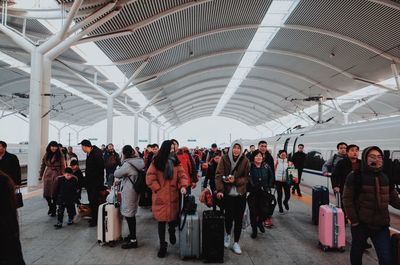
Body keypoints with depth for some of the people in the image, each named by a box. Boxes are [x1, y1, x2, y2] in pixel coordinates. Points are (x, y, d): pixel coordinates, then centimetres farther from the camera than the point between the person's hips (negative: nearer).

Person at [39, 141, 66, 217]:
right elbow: (43, 165, 13)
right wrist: (41, 175, 12)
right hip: (47, 174, 4)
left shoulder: (60, 155, -6)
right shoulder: (46, 155, 5)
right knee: (46, 193, 4)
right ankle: (50, 206, 31)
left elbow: (63, 166, -7)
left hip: (56, 175, -4)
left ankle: (54, 210, 18)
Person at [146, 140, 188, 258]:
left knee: (173, 218, 10)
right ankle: (162, 246, 20)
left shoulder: (175, 162, 6)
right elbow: (150, 177, -6)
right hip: (160, 196, -2)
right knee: (161, 221, 4)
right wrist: (158, 189, -9)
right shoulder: (156, 162, -4)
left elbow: (182, 174, -1)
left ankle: (172, 232, 45)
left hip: (173, 196, 3)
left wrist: (183, 185, -17)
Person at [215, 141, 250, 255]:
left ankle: (236, 243, 22)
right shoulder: (224, 159, -4)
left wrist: (235, 180, -17)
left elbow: (247, 177, -1)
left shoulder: (245, 161, -2)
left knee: (239, 219, 4)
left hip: (240, 194, 1)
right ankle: (228, 234, 35)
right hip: (227, 193, -1)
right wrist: (219, 190, -17)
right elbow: (218, 175, -7)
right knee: (228, 216, 3)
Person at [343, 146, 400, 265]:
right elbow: (347, 199, -12)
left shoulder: (386, 177, 5)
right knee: (357, 252, 15)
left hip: (381, 225, 4)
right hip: (361, 224, -3)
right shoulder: (355, 176, -11)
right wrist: (353, 220, -15)